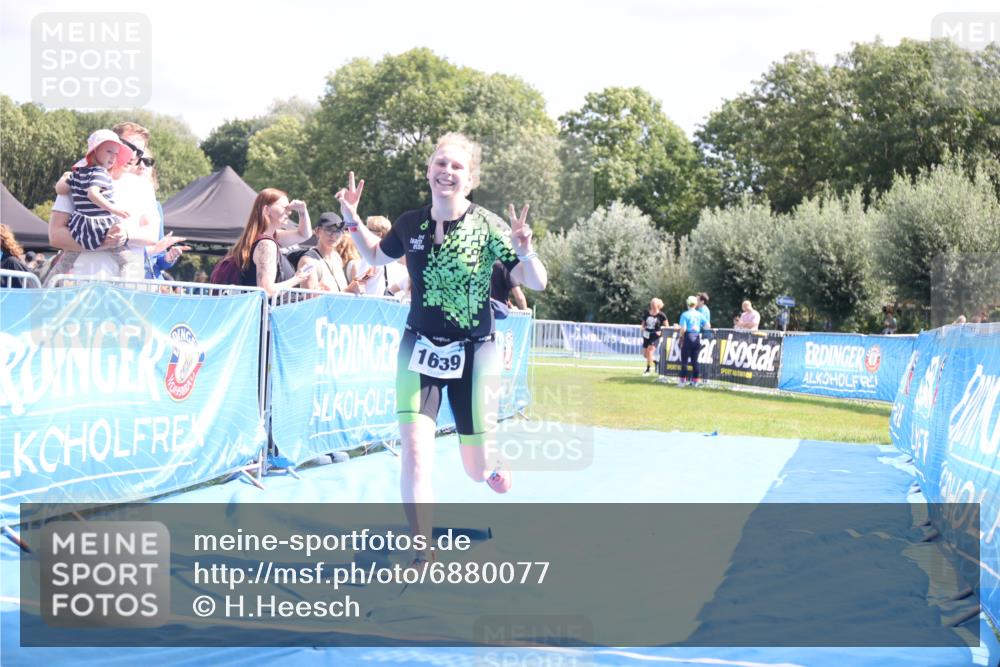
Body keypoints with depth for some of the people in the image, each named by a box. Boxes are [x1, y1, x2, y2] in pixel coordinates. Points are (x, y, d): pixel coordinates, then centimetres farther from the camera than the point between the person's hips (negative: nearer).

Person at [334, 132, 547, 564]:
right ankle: (422, 560, -4)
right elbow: (376, 257, 17)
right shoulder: (410, 224, -3)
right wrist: (352, 222, 1)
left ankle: (494, 464, 46)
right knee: (415, 453, -15)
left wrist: (524, 251, -31)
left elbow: (536, 283, -11)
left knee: (477, 469, 6)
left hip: (473, 354, -1)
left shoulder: (487, 227, -12)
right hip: (420, 349, 2)